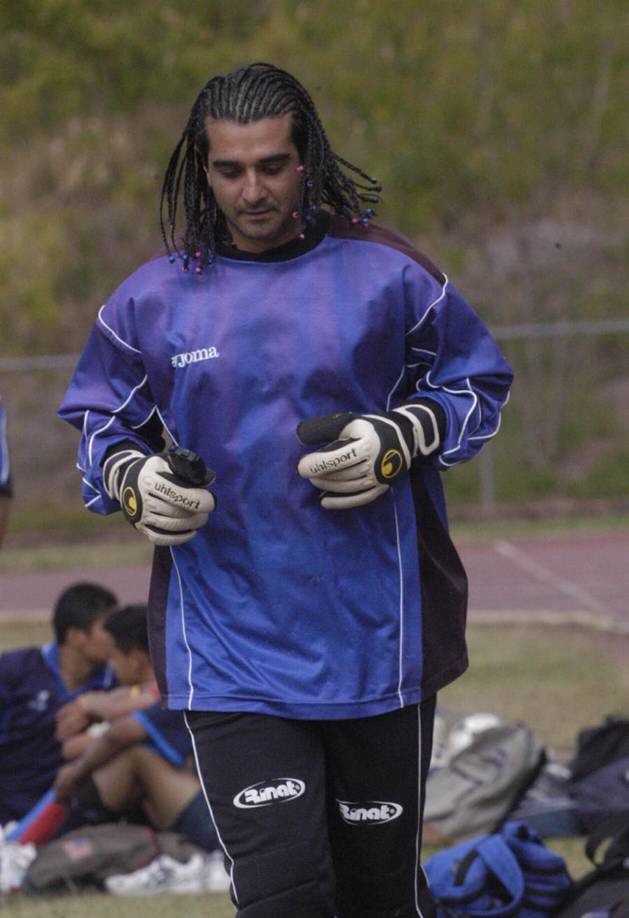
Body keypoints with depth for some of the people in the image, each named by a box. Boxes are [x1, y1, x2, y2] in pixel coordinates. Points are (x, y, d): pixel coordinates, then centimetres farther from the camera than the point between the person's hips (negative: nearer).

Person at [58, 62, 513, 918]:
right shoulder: (152, 301, 3)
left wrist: (398, 440, -10)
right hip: (229, 651, 0)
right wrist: (133, 481, -10)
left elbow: (476, 384, 9)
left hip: (376, 644, 1)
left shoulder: (387, 276, 0)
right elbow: (98, 425, 13)